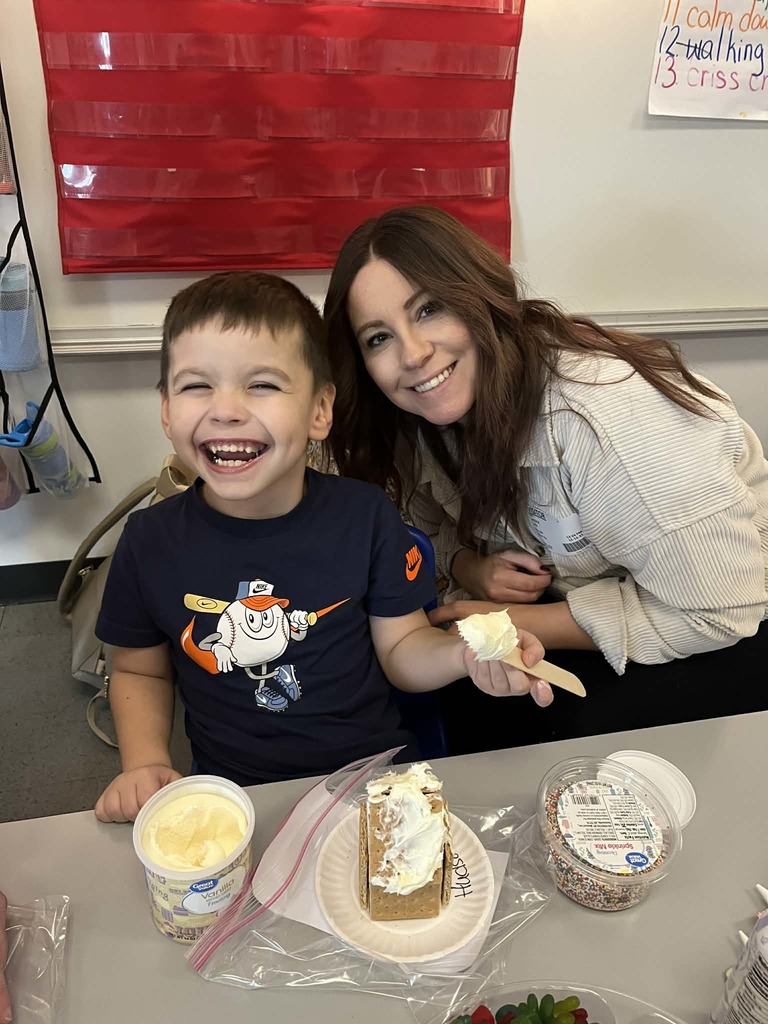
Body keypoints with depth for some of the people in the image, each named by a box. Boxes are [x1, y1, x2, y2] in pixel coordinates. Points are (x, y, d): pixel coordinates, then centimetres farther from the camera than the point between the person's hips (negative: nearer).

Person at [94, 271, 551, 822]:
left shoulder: (366, 514, -10)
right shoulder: (152, 540, -7)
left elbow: (401, 647, -2)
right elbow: (140, 670, 8)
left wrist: (465, 654, -21)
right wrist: (144, 761, -8)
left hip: (374, 771, -1)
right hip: (233, 792, 2)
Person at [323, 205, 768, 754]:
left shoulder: (607, 409, -33)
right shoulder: (421, 420, -11)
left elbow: (717, 611, -28)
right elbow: (445, 525, 6)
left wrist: (513, 622, -23)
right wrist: (470, 568, -18)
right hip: (588, 600, 5)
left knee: (575, 734, -23)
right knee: (467, 708, -14)